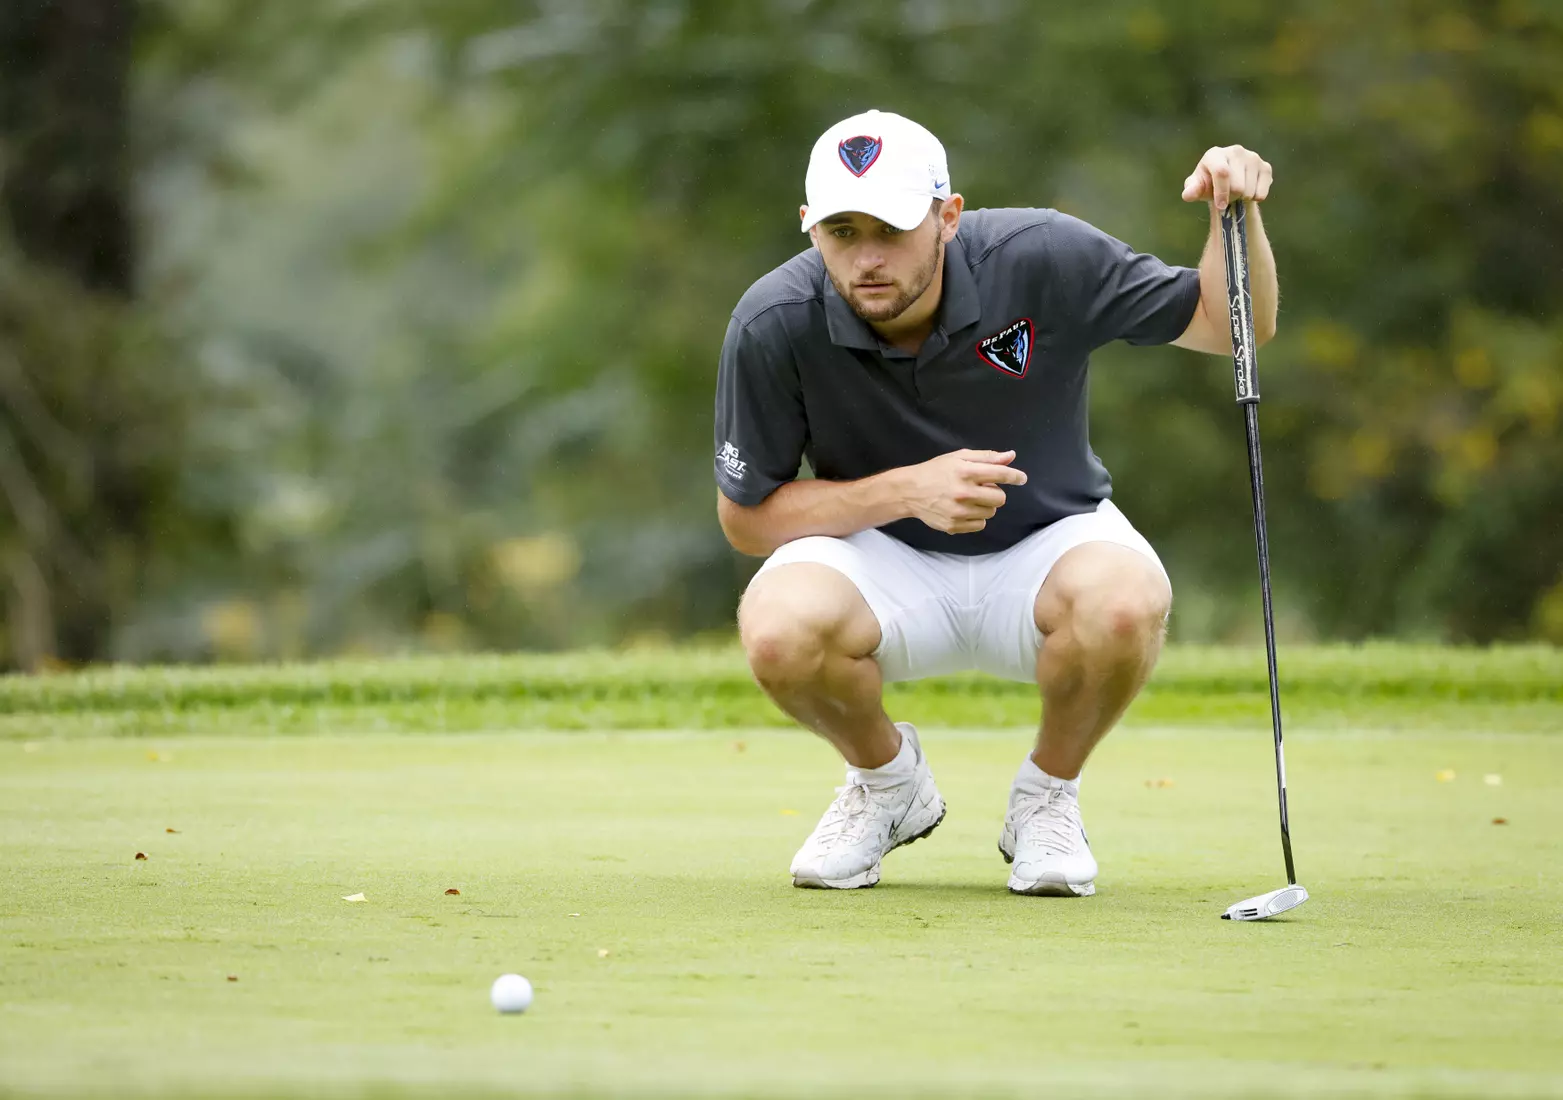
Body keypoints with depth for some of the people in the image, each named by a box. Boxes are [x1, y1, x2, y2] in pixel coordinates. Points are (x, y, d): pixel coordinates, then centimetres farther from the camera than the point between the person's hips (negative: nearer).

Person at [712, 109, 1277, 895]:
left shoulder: (1043, 260, -20)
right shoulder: (774, 324, -20)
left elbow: (1229, 325, -9)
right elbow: (744, 517, -11)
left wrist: (1237, 212, -30)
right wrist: (906, 490, -25)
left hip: (1046, 541, 0)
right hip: (882, 556, 0)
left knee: (1126, 599, -37)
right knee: (780, 627, -35)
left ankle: (1047, 794, -3)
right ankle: (887, 780, 2)